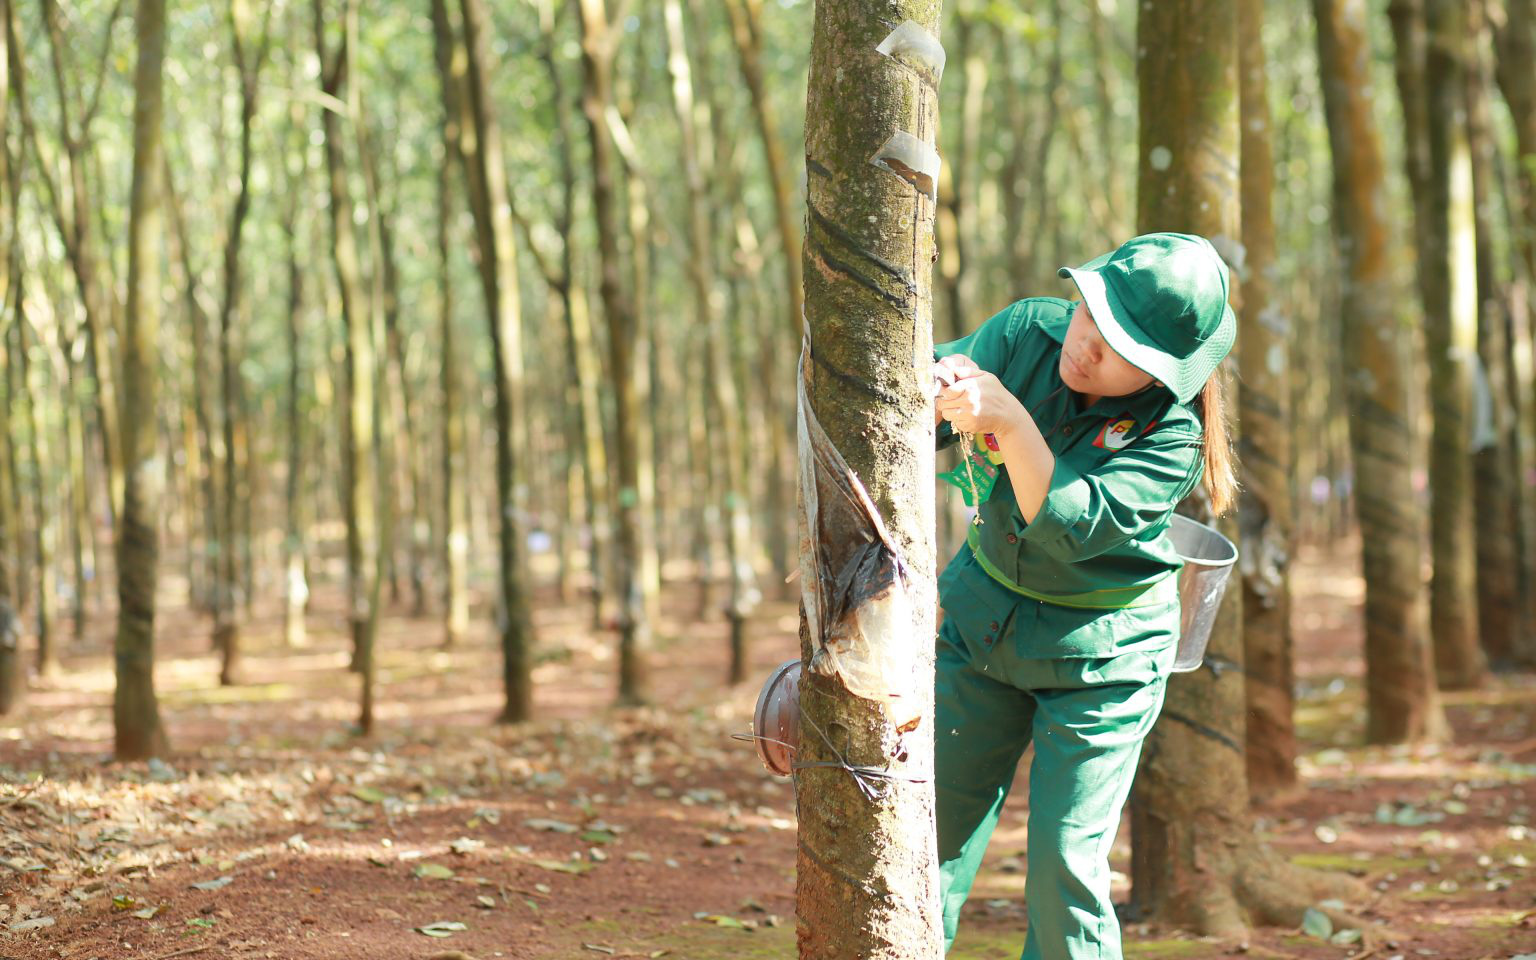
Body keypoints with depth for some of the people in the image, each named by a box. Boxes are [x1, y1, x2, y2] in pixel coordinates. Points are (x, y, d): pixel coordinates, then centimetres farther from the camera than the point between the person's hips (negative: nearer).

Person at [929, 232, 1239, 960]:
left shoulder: (1171, 432, -22)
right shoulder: (1026, 332, -11)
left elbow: (1074, 526, -34)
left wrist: (1011, 423, -41)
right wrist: (934, 394, -31)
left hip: (1100, 655, -4)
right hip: (982, 619, 4)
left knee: (1065, 865, -6)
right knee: (933, 829, 8)